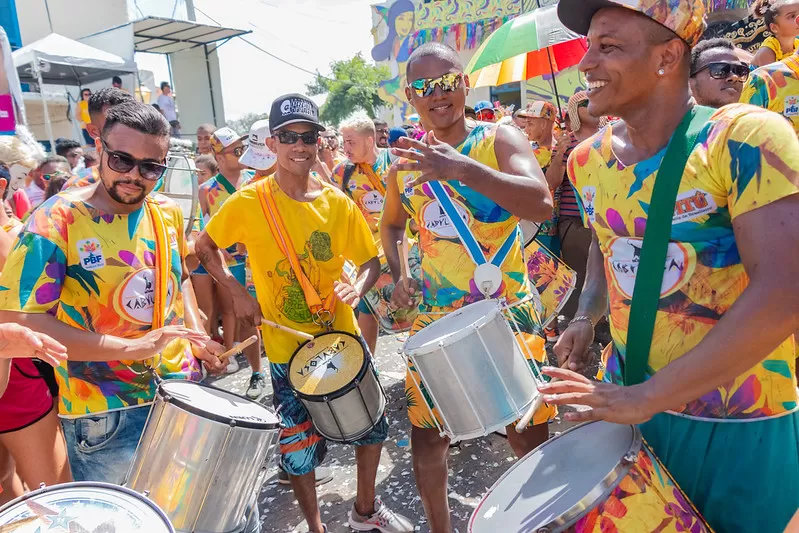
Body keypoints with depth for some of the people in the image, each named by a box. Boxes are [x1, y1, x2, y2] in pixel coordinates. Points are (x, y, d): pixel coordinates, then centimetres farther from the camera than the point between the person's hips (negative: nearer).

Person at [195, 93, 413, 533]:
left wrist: (357, 288, -16)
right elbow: (205, 247, 3)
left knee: (372, 426, 15)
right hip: (286, 346, -3)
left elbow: (370, 261, 4)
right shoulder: (248, 203, -12)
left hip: (341, 335, 3)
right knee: (299, 446, 8)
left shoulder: (338, 203, -4)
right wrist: (238, 292, -9)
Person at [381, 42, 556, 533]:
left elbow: (542, 204, -25)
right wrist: (398, 275, 6)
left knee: (529, 436, 5)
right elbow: (392, 224, 23)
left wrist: (460, 169, -36)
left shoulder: (500, 139, -6)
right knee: (425, 435, 11)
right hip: (434, 318, 4)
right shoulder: (407, 160, 7)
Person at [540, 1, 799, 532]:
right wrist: (587, 316, -1)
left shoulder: (745, 138, -18)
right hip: (628, 401, 5)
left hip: (742, 424, -5)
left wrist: (649, 397, -25)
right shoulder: (588, 160, 0)